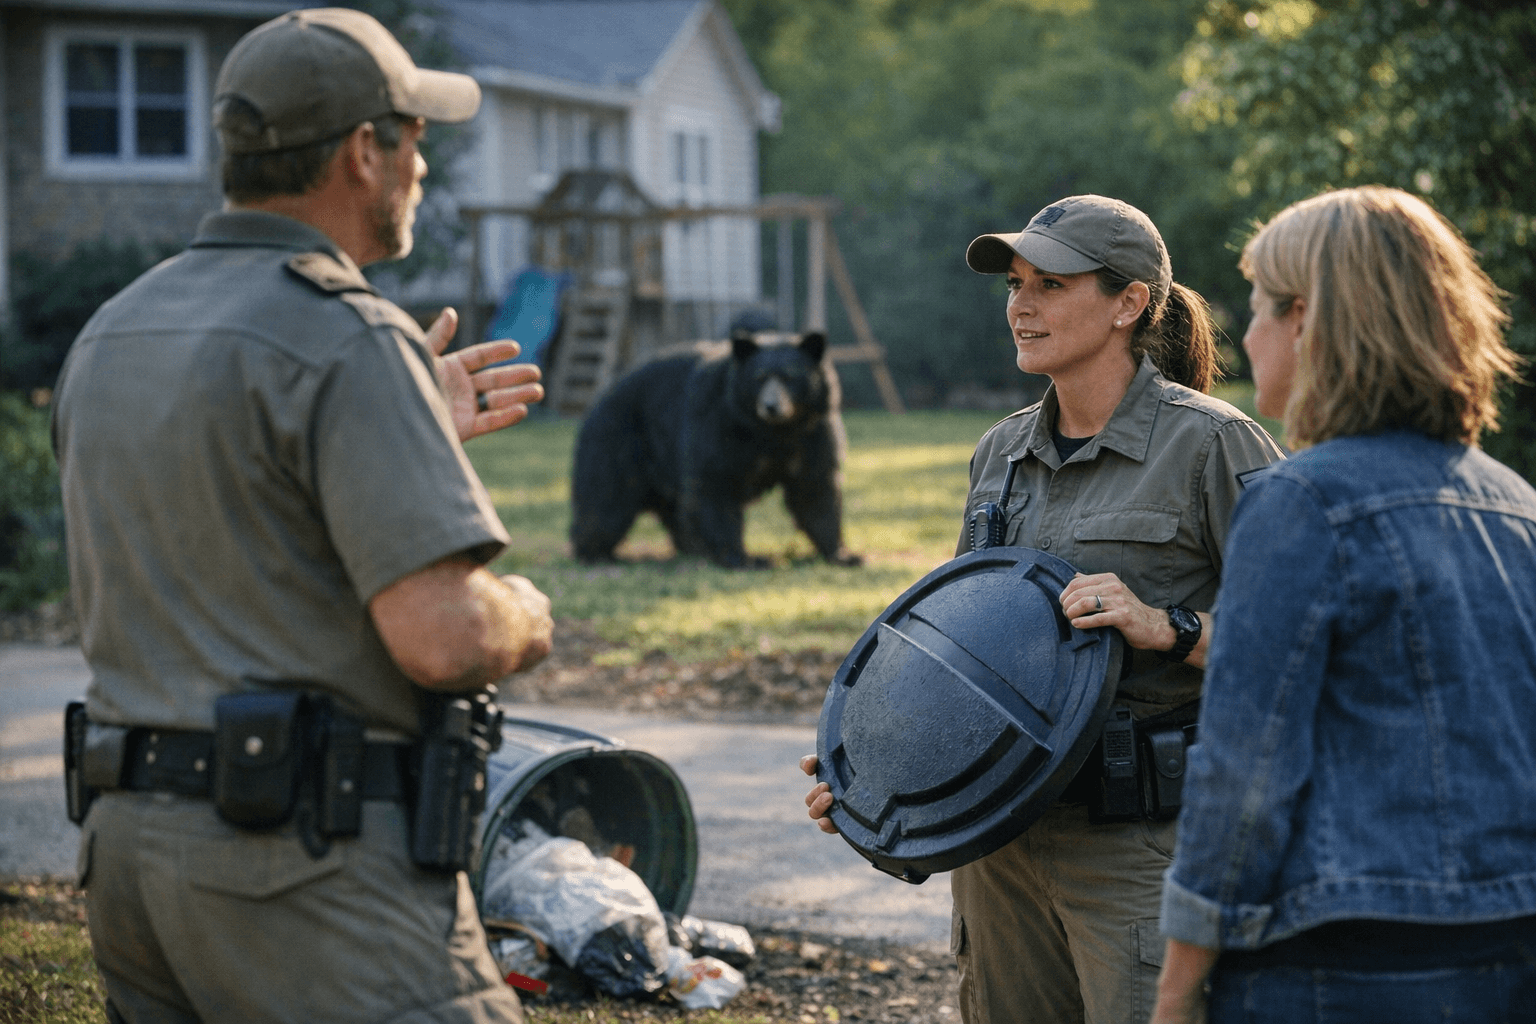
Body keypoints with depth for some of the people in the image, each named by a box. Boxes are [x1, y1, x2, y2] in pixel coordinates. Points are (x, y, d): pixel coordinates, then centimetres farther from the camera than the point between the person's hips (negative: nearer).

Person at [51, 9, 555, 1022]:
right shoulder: (346, 340, -14)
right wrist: (524, 617, 2)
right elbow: (444, 639, -22)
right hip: (311, 858, -9)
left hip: (129, 827, 9)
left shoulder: (110, 336, 13)